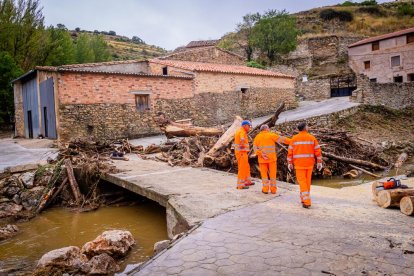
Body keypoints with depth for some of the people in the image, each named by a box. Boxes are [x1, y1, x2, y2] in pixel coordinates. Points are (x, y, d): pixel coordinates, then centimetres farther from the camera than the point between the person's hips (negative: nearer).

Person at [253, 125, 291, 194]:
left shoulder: (257, 137, 5)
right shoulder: (271, 135, -3)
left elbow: (256, 149, -7)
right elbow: (282, 139, -9)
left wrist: (262, 155, -16)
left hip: (262, 159, 1)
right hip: (271, 158, -1)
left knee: (264, 174, 11)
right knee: (272, 173, 8)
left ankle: (265, 189, 8)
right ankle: (273, 189, 9)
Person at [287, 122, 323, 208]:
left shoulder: (294, 138, -3)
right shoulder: (312, 138, -1)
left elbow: (290, 152, -3)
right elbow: (318, 150, -4)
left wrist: (289, 163, 3)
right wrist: (319, 162, 1)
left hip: (299, 163, -2)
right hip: (309, 163, 2)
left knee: (302, 182, 0)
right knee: (307, 180, 16)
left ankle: (306, 202, -9)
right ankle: (305, 198, 26)